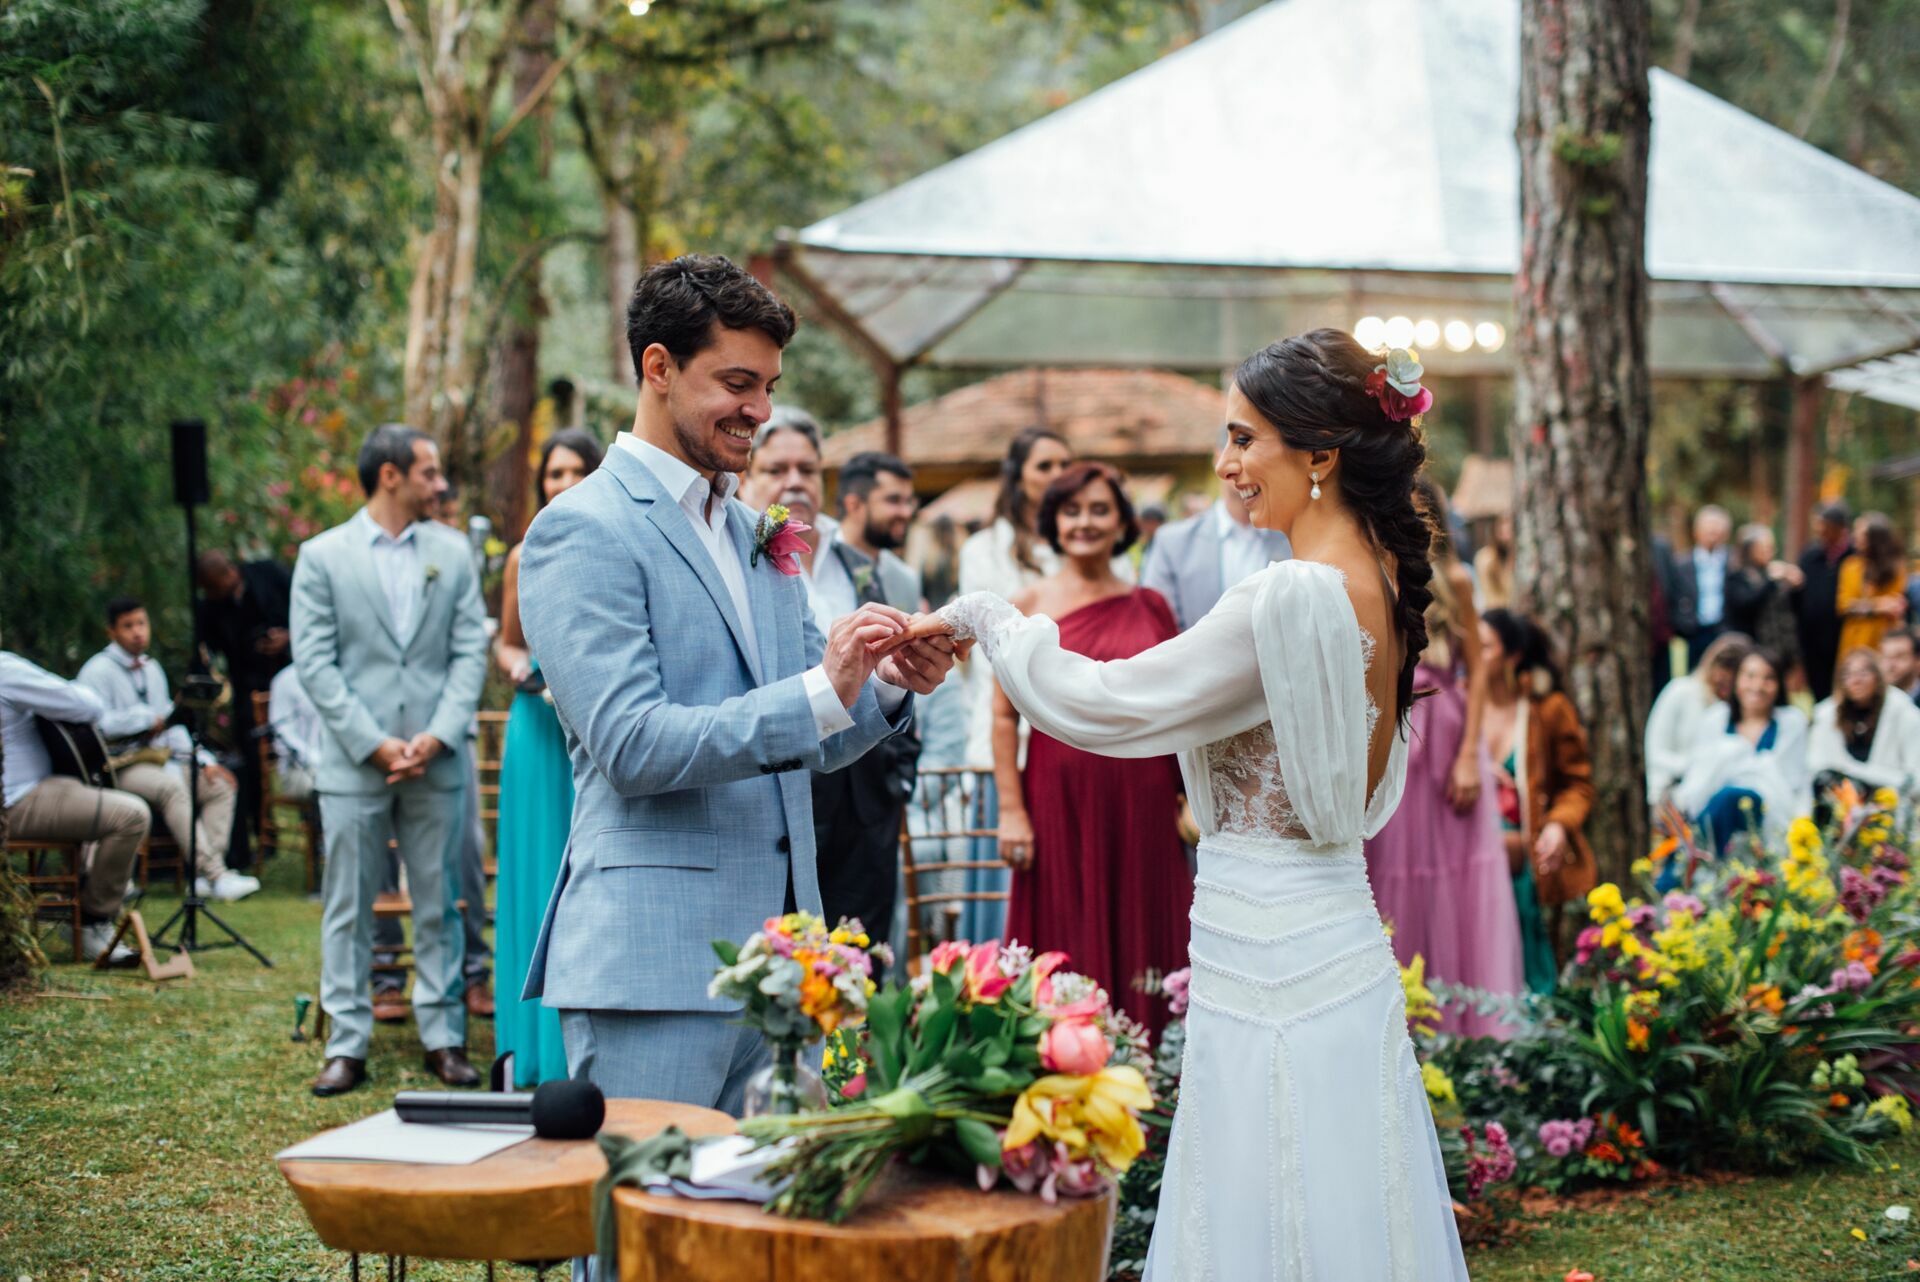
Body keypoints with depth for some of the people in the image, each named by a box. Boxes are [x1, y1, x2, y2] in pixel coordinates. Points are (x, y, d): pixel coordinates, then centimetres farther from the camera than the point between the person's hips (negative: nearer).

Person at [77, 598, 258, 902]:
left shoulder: (152, 670, 19)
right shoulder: (98, 671, -5)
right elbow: (95, 722, -21)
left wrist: (203, 759, 6)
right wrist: (147, 719, -12)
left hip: (161, 759, 8)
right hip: (121, 766, -8)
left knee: (221, 785, -10)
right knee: (171, 786, -35)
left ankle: (204, 875, -20)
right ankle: (216, 876, -40)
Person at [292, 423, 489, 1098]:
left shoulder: (452, 552, 9)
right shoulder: (322, 556, 1)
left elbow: (471, 650, 5)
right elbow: (315, 663, -4)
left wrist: (439, 736, -8)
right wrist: (373, 744, -11)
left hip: (435, 763, 2)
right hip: (353, 763, -2)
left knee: (439, 907, 7)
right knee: (348, 910, 3)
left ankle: (444, 1037, 14)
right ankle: (347, 1046, 9)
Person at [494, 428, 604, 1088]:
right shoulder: (526, 559, 6)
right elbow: (506, 645, 15)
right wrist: (522, 670, -6)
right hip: (541, 733, 1)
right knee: (540, 880, 3)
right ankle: (542, 1044, 12)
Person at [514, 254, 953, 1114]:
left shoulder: (756, 534, 18)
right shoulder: (584, 531, -8)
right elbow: (631, 746, -17)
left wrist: (889, 687, -3)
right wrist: (818, 693, -24)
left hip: (768, 950, 8)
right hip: (654, 960, -7)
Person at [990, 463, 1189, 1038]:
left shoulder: (1151, 607, 8)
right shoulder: (1029, 607, 1)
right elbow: (1004, 715, -2)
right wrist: (1011, 810, -8)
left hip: (1142, 801, 2)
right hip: (1060, 797, -2)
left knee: (1144, 946, 7)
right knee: (1067, 952, 3)